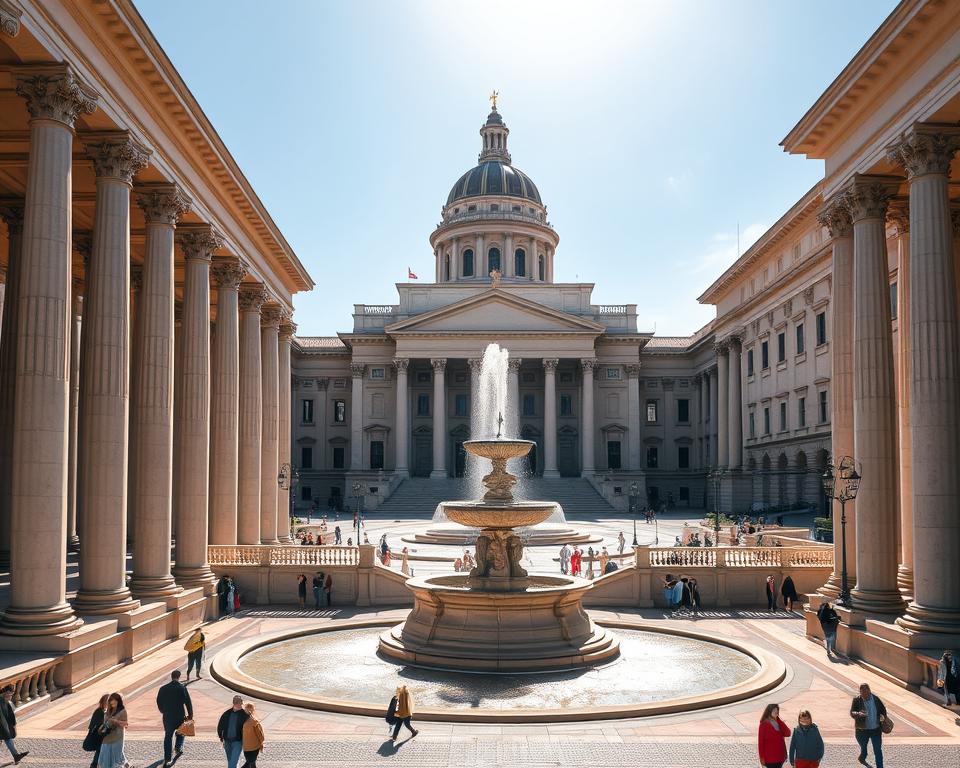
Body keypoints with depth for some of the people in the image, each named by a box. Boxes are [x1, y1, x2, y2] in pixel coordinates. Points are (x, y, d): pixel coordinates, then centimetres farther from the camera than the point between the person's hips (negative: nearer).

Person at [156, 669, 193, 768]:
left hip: (167, 716, 2)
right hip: (180, 716, -2)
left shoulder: (163, 688, -3)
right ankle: (179, 748, 11)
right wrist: (190, 715, 0)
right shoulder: (182, 688, -11)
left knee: (168, 736, 9)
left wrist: (163, 711, 26)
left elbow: (159, 702, 8)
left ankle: (167, 758, 7)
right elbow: (188, 702, -10)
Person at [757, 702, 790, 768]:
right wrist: (762, 757, -13)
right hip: (770, 757, -6)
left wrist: (778, 720, -8)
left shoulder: (779, 723, 11)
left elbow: (787, 733, -5)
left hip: (780, 757, 6)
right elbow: (761, 741, -10)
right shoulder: (764, 724, -8)